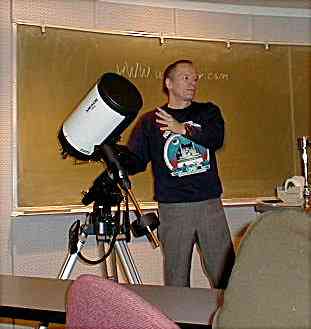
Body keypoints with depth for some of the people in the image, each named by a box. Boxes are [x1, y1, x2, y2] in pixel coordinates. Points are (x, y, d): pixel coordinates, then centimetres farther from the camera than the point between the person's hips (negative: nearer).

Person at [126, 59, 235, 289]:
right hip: (173, 208, -1)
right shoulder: (150, 121, 9)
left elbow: (216, 139, -5)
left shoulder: (208, 112, 15)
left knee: (226, 276, 2)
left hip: (211, 204, 2)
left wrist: (184, 129, -13)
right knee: (176, 281, 4)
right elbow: (135, 163, 2)